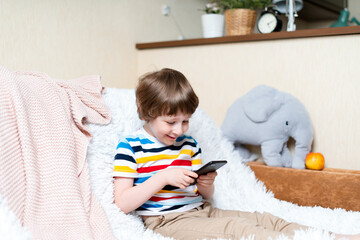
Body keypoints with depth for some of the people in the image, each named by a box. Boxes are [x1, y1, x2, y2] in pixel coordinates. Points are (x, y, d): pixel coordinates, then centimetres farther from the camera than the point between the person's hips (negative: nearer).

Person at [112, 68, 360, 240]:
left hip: (200, 211, 7)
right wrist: (163, 177, -22)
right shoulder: (131, 146, -6)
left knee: (266, 220, -8)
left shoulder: (189, 145, 13)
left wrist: (207, 185, -6)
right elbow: (123, 203, -14)